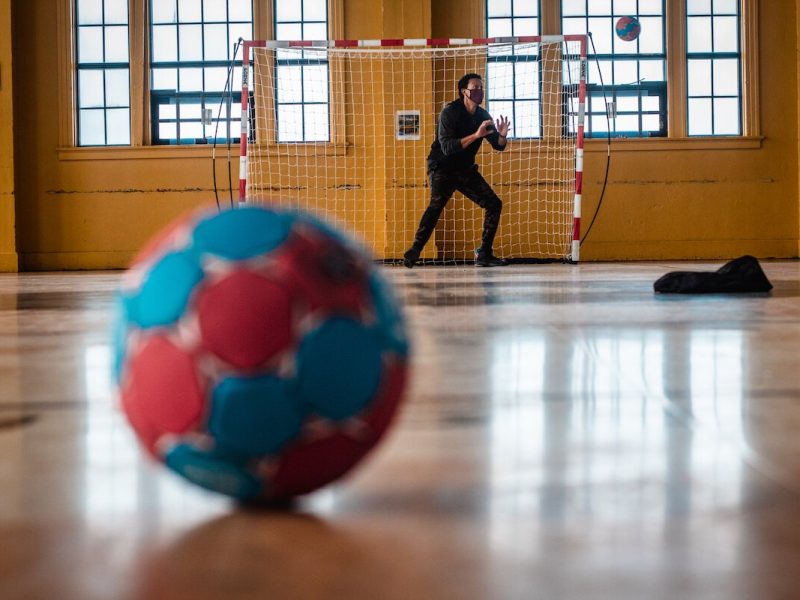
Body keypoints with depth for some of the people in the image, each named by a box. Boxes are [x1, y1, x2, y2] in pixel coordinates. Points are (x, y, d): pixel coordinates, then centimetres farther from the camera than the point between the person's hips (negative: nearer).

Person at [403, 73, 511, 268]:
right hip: (442, 169, -7)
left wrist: (502, 136, -18)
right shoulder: (450, 112, -16)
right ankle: (415, 250, -35)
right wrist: (475, 135, -34)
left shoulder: (482, 116, 3)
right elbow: (447, 147, -27)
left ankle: (484, 254, 8)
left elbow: (498, 146, 6)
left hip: (466, 170, 7)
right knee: (437, 204, -29)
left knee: (494, 204, 2)